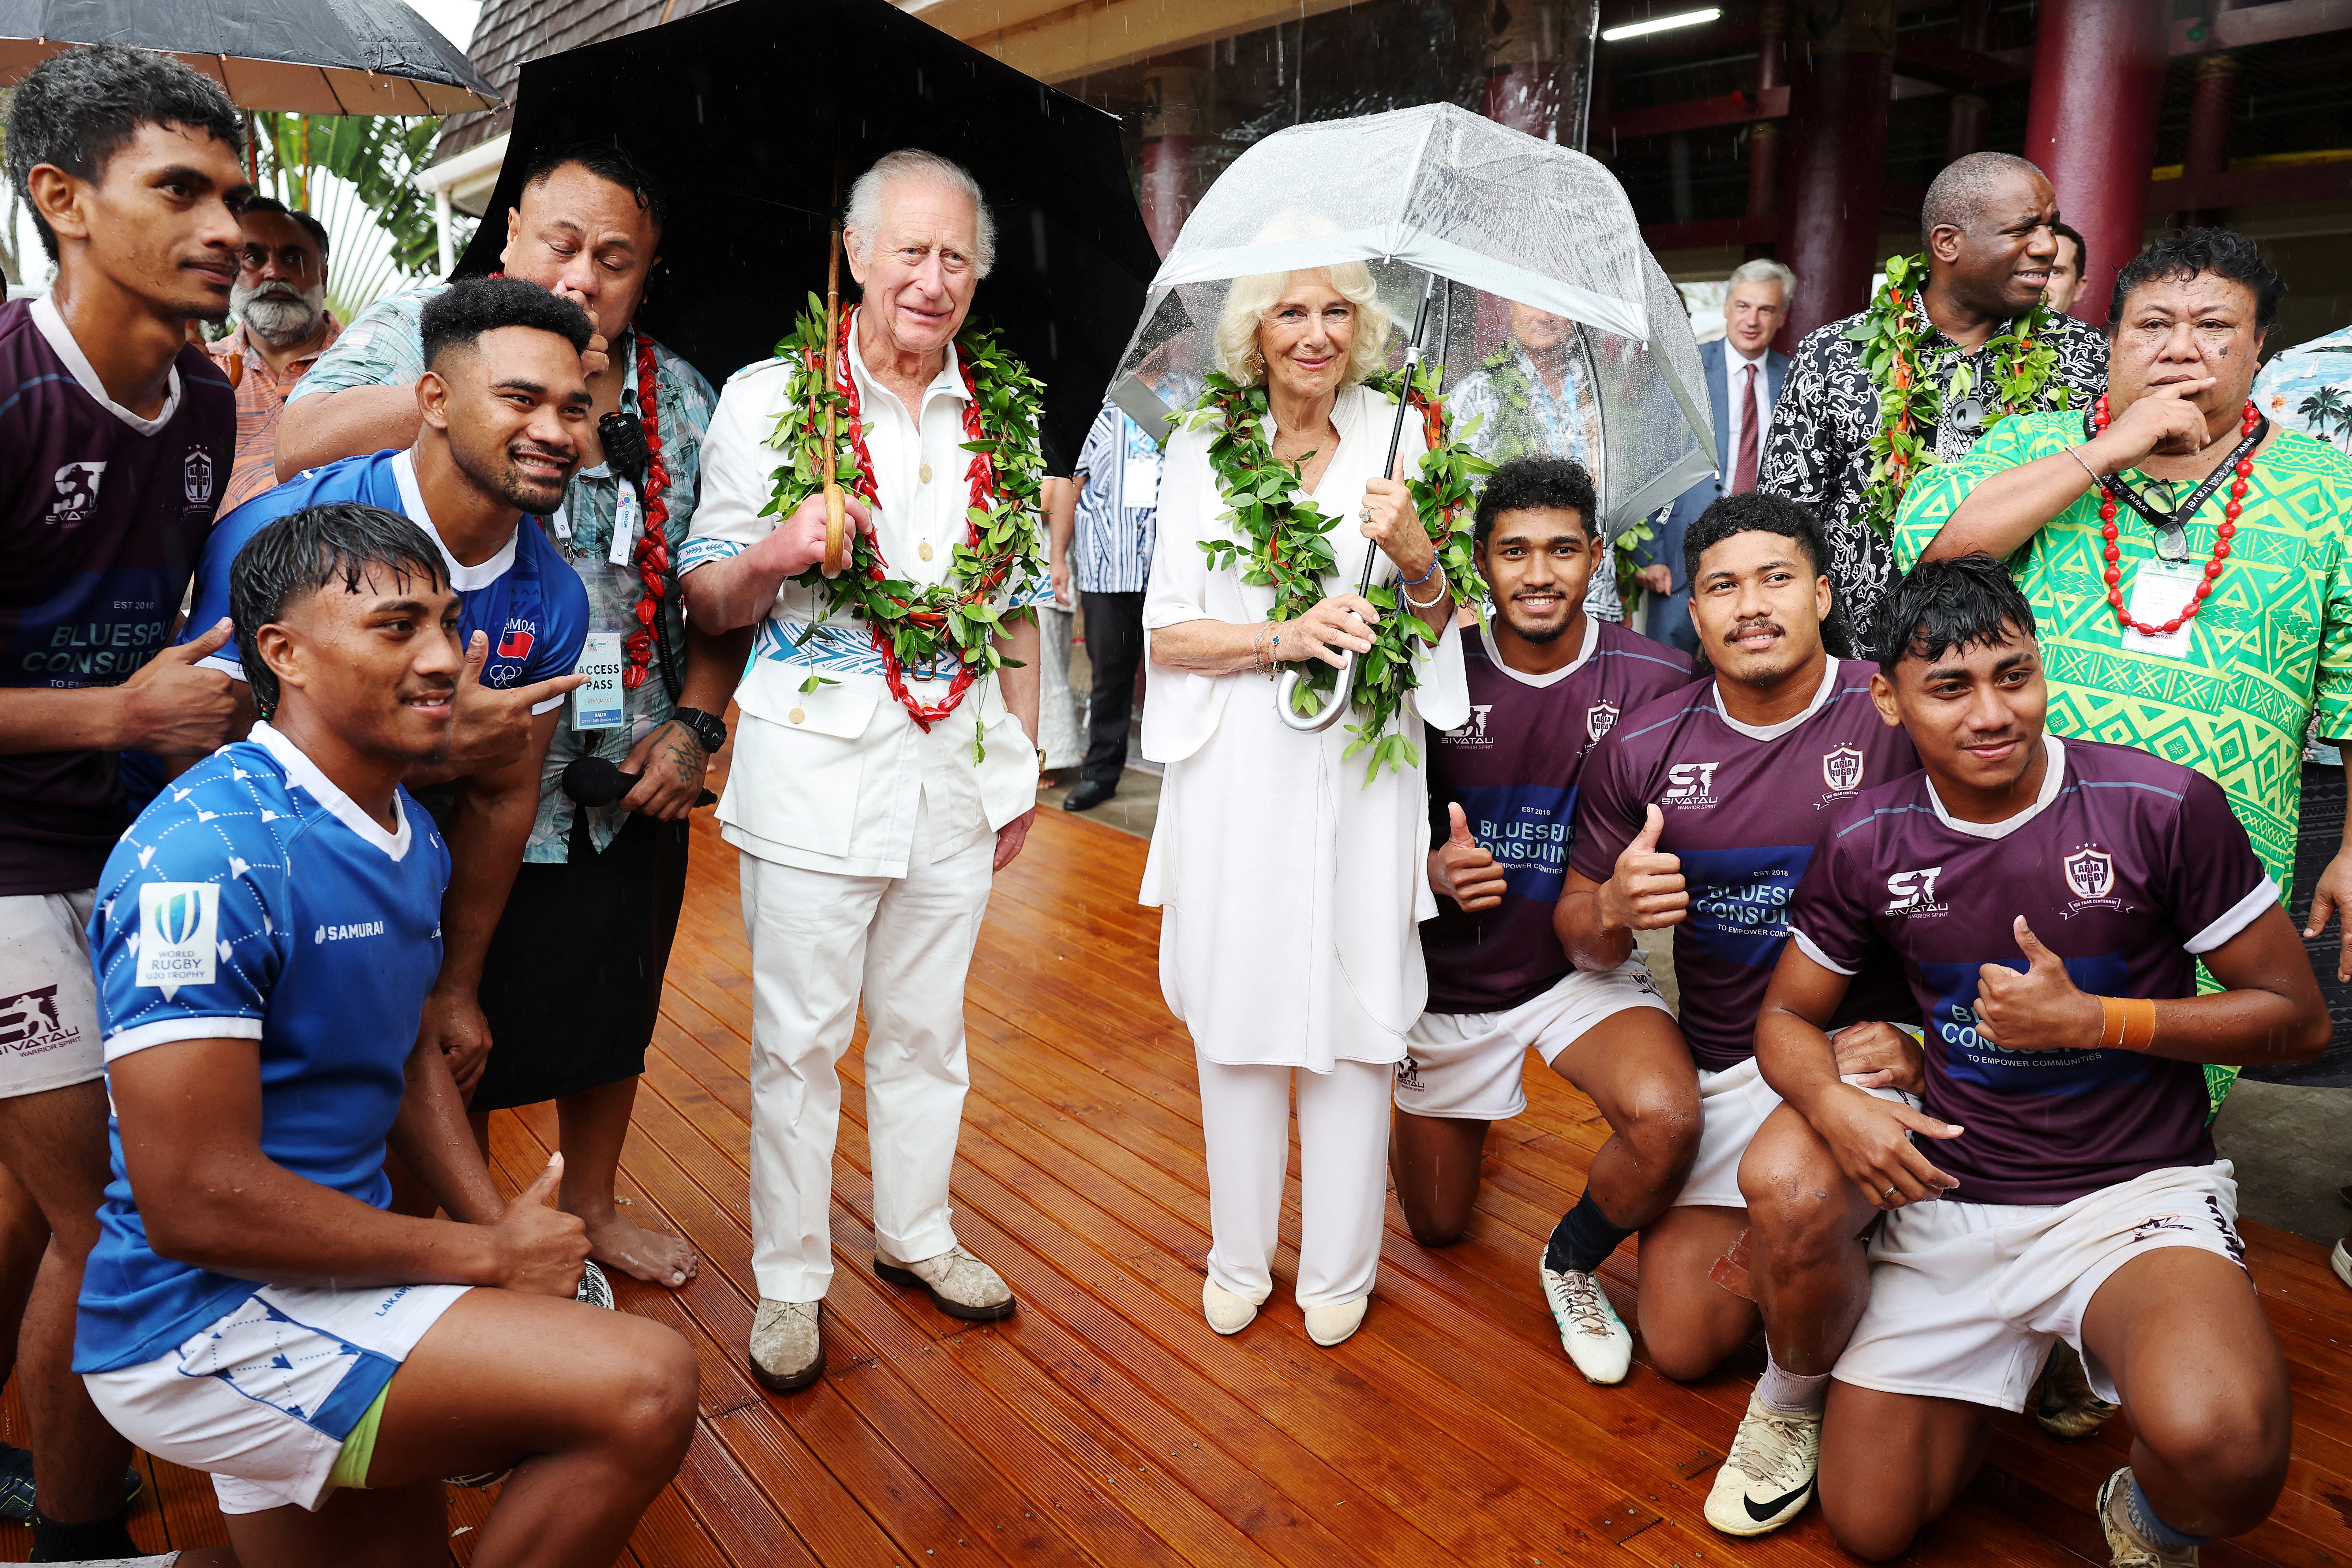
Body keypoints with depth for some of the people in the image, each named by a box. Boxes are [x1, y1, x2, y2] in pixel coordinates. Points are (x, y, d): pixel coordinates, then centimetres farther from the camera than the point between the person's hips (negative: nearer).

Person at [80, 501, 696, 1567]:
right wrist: (484, 1256, -17)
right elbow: (194, 1202, -26)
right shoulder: (209, 857, -24)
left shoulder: (413, 835, 6)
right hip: (207, 1326, -9)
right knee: (643, 1388, -21)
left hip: (344, 1276, 9)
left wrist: (500, 1227, 0)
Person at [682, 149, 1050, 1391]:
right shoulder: (766, 400, -3)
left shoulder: (1008, 414, 8)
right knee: (798, 1036, 5)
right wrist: (775, 556, -23)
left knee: (927, 1027, 16)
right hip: (815, 763, -3)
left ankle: (915, 1233, 35)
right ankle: (788, 1281, 23)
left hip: (958, 763, 4)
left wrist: (1022, 763, 13)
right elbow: (708, 600, -1)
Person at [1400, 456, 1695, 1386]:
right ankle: (1462, 1111, 51)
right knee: (1438, 1228, 15)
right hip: (1451, 971, 1)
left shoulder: (1651, 680, -15)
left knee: (1667, 1119, -32)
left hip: (1581, 965, -1)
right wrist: (1434, 869, -26)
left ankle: (1574, 1264, 2)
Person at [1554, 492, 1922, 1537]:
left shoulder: (1898, 718, -14)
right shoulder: (1644, 748, -3)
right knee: (1681, 1345, 5)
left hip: (1859, 1043, -4)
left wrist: (1922, 1035, -21)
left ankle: (1797, 1402, -1)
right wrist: (1611, 911, -18)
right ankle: (1800, 1250, 38)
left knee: (1791, 1190, -36)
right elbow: (1582, 940, 5)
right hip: (1718, 1060, 4)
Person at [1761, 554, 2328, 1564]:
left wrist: (2093, 1020, -18)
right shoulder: (1865, 843, -2)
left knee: (2214, 1444, -35)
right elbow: (1787, 1016, 7)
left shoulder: (2163, 809, -11)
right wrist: (1834, 1106, -16)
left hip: (2136, 1194, -3)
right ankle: (2006, 1355, 34)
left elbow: (2297, 1016, -4)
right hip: (1949, 1203, 3)